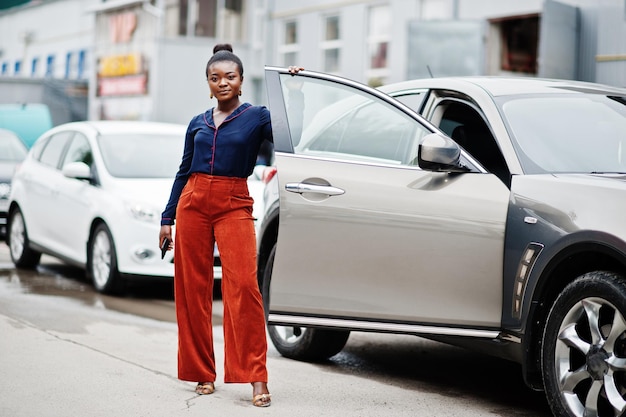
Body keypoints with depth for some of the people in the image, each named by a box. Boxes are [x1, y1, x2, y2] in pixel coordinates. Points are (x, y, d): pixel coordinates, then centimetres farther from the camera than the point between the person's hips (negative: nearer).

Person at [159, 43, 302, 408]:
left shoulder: (257, 117, 5)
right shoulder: (198, 124, 15)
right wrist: (167, 218, 16)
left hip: (234, 206, -4)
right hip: (193, 203, 4)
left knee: (243, 285, -15)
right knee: (193, 289, 3)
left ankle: (256, 377, -13)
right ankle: (202, 373, 14)